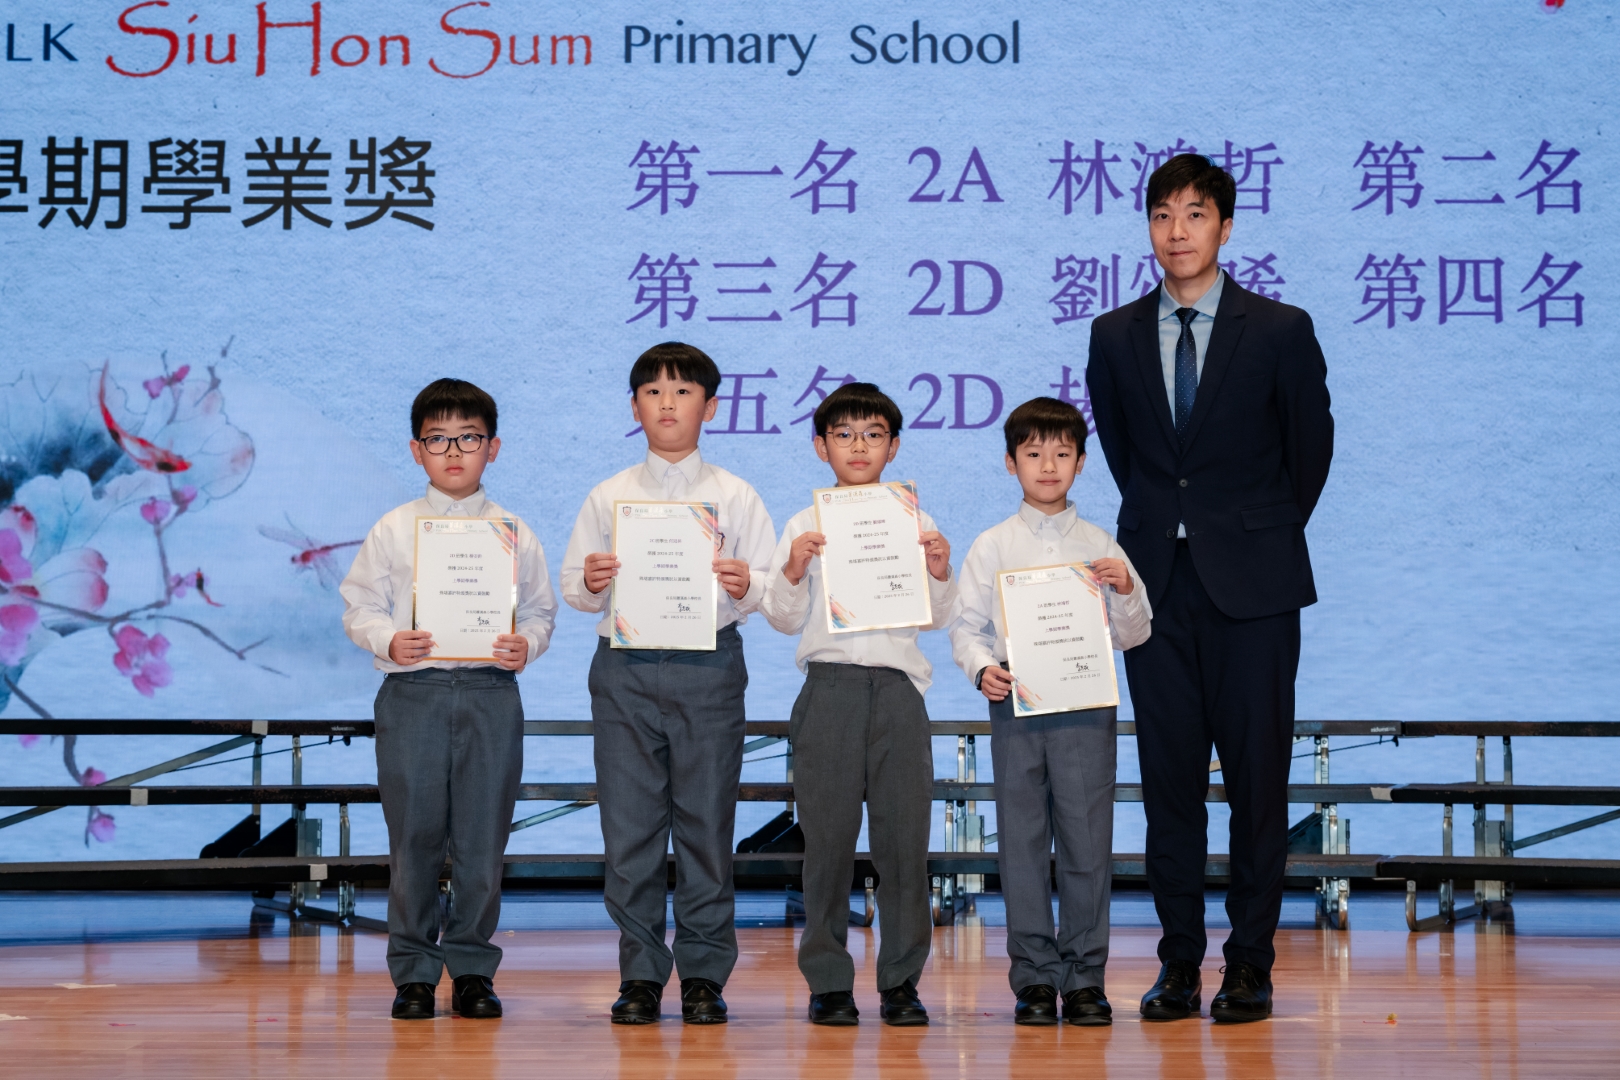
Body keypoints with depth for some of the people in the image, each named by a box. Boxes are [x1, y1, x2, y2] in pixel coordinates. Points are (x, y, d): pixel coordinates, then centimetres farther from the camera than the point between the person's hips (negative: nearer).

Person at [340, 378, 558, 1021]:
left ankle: (472, 969, 14)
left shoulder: (514, 534, 8)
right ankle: (413, 973, 12)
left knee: (483, 839, 2)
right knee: (414, 836, 2)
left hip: (491, 692, 1)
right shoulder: (392, 531, 6)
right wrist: (388, 640, -14)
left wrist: (526, 644, -11)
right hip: (412, 692, -1)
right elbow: (359, 606, 5)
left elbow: (539, 610, 10)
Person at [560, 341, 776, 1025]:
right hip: (625, 667, 1)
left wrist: (745, 584, -18)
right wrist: (590, 583, -12)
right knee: (629, 823, 2)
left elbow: (772, 588, 3)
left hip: (709, 666, -1)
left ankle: (704, 975, 10)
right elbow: (572, 586, 10)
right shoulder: (609, 497, 11)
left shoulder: (735, 497, 7)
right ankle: (640, 974, 11)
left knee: (706, 821, 1)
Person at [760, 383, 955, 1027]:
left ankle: (901, 980, 5)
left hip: (897, 684, 1)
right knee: (828, 833, -3)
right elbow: (783, 619, 7)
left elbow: (934, 618, 12)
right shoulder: (805, 526, 10)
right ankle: (828, 982, 4)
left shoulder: (914, 524, 13)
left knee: (904, 829, -3)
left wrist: (940, 574, -7)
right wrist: (792, 573, -11)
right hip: (829, 681, -1)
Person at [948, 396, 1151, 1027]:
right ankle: (1034, 977, 9)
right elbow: (966, 625, 6)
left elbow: (1132, 636, 10)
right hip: (1016, 703, 0)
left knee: (1087, 839, -2)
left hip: (1085, 703, 0)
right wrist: (982, 668, -12)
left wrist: (1125, 592, -9)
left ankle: (1084, 977, 6)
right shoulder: (992, 547, 8)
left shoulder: (1099, 547, 9)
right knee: (1023, 841, 2)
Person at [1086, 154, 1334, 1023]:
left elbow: (1310, 449, 8)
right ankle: (1179, 964, 11)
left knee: (1257, 775, -1)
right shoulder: (1114, 337, 7)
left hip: (1251, 586, -3)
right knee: (1167, 775, 4)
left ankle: (1249, 966, 6)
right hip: (1156, 582, 3)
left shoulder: (1280, 331, -1)